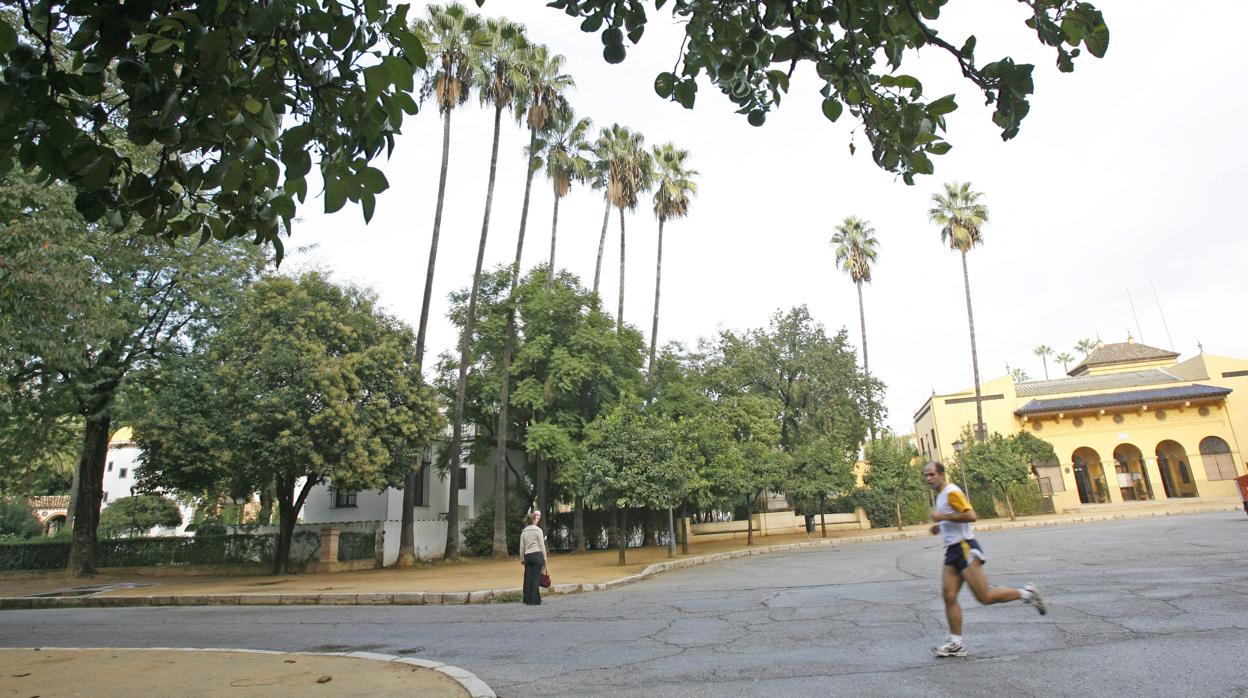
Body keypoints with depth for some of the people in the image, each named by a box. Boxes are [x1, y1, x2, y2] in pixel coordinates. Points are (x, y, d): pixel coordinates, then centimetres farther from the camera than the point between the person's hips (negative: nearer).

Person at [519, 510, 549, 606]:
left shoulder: (523, 532, 12)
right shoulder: (538, 530, -1)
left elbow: (521, 547, 10)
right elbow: (542, 546, -3)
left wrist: (522, 559, 16)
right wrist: (545, 558, 2)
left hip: (527, 556, 5)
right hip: (537, 555, -5)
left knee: (528, 578, 8)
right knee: (536, 577, -1)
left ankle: (527, 599, 13)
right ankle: (535, 600, 0)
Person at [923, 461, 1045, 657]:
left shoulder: (952, 492, -13)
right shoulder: (941, 494, 17)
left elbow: (971, 516, -24)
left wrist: (943, 517, -21)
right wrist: (940, 526, 16)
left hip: (965, 548, -9)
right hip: (952, 551, 9)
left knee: (985, 597, -5)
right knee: (949, 596, 0)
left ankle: (1026, 593, 17)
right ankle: (956, 644, 3)